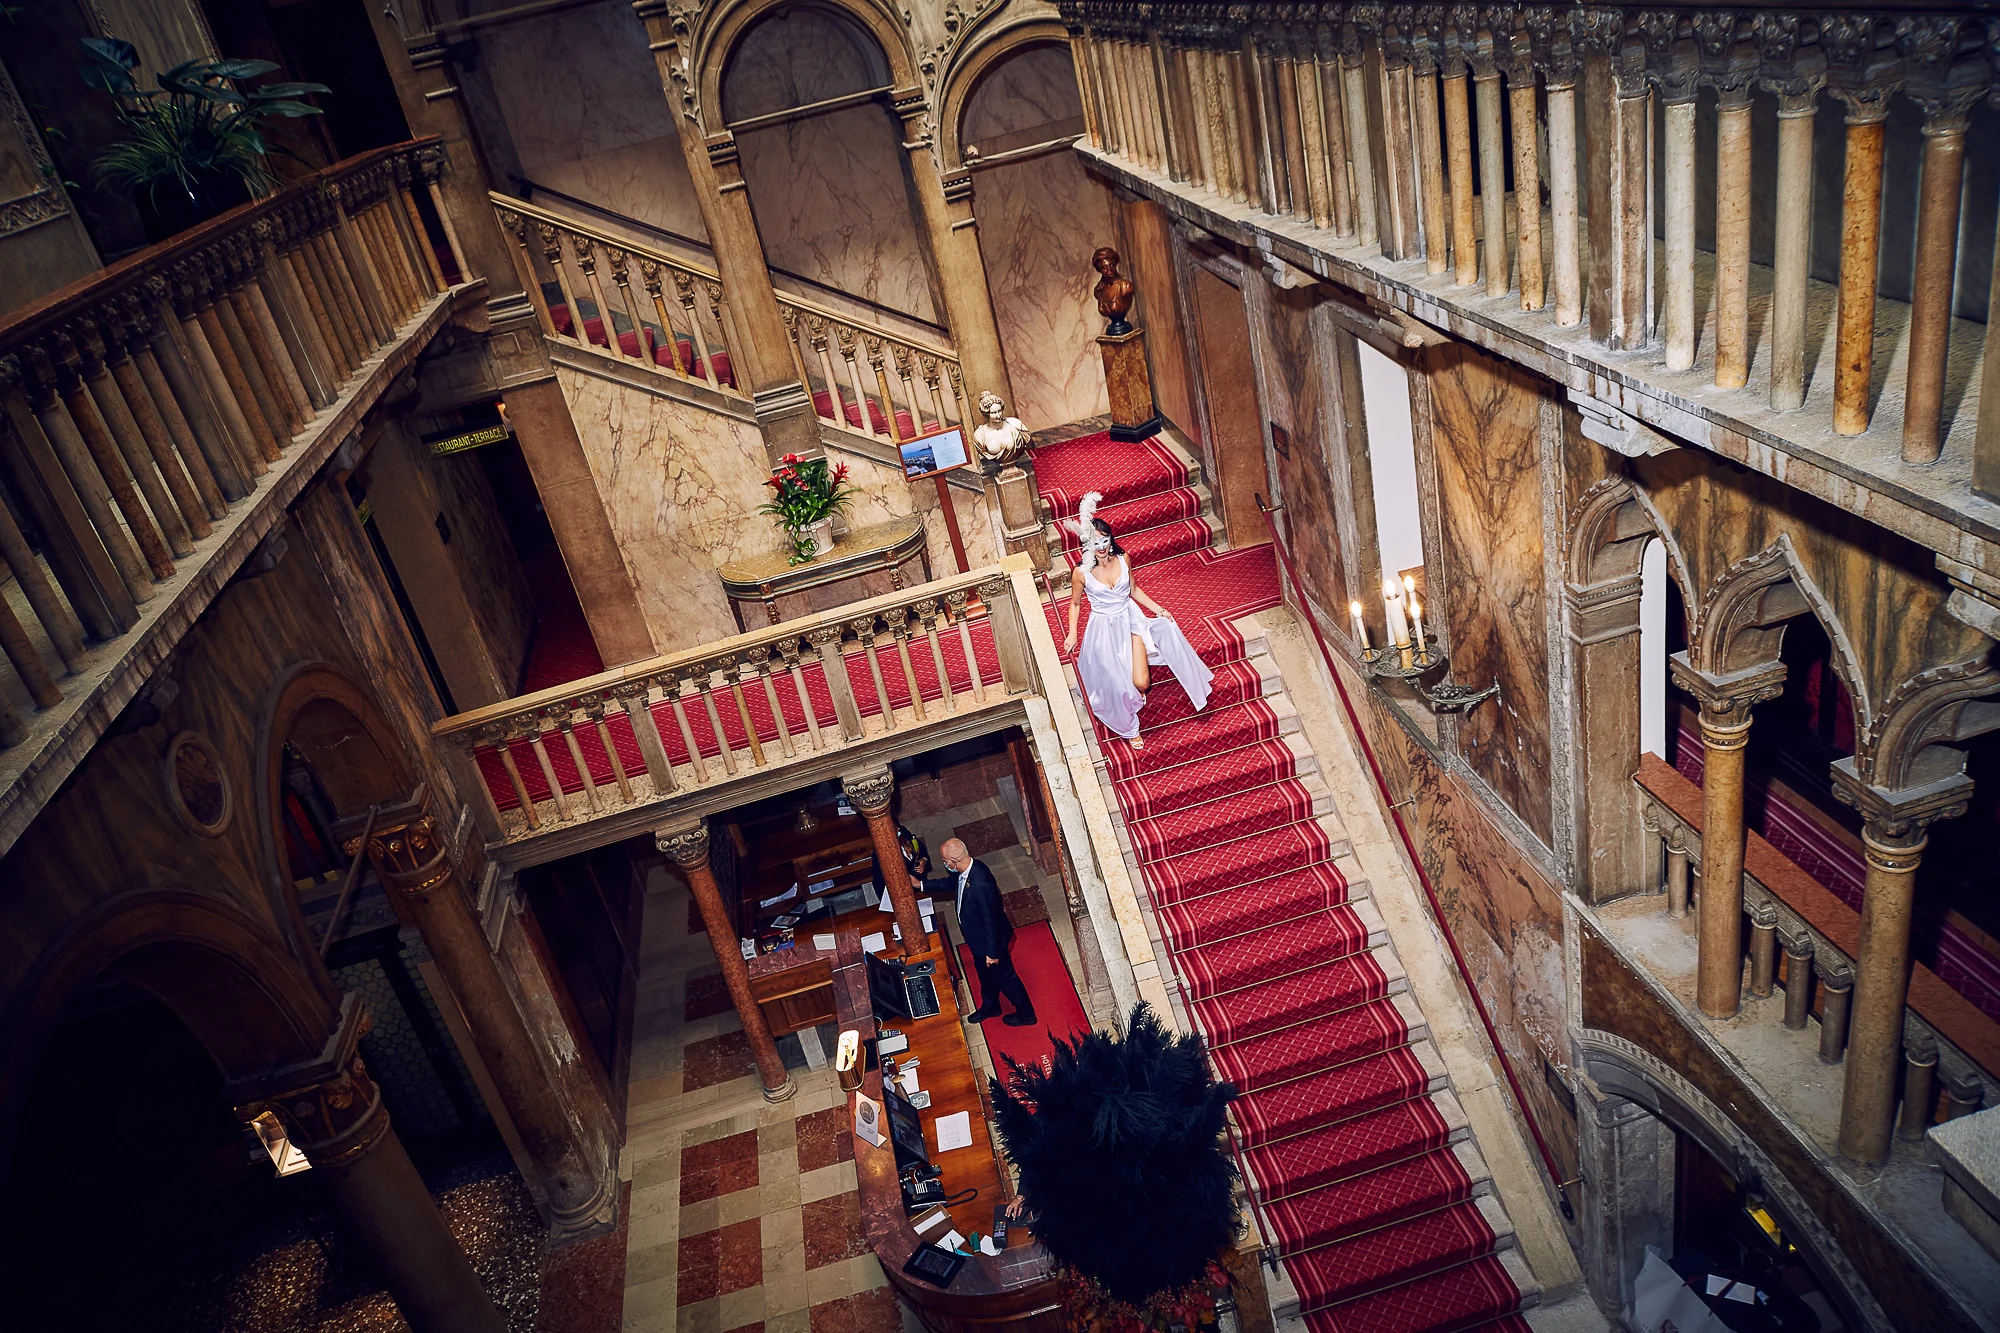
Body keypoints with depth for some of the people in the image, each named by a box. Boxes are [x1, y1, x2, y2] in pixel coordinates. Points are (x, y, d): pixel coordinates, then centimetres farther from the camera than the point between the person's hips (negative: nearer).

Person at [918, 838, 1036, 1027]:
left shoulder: (981, 885, -41)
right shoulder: (968, 868, -13)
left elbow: (991, 920, -31)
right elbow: (949, 882, 11)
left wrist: (992, 952, -20)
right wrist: (921, 885, 14)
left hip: (989, 940, -8)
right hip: (978, 938, 8)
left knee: (1003, 976, 15)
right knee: (985, 973, 30)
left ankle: (1025, 1013, 37)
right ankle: (990, 1006, 54)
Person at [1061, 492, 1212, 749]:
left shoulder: (1123, 559, -8)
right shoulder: (1081, 573, -17)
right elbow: (1075, 603, -1)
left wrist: (1158, 609, 2)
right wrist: (1072, 635, -9)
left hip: (1130, 619, 2)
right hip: (1104, 629, -2)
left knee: (1141, 683, -11)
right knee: (1118, 683, -1)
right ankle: (1128, 728, 28)